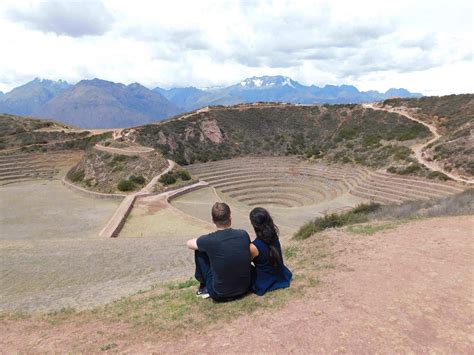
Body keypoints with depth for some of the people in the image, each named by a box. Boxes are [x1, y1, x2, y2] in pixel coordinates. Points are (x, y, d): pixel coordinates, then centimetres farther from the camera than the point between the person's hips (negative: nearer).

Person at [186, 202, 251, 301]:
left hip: (220, 294, -3)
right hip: (244, 289, 4)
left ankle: (204, 288, 23)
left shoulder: (210, 240, -19)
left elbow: (189, 244, 2)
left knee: (200, 252, 8)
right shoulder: (244, 235, -9)